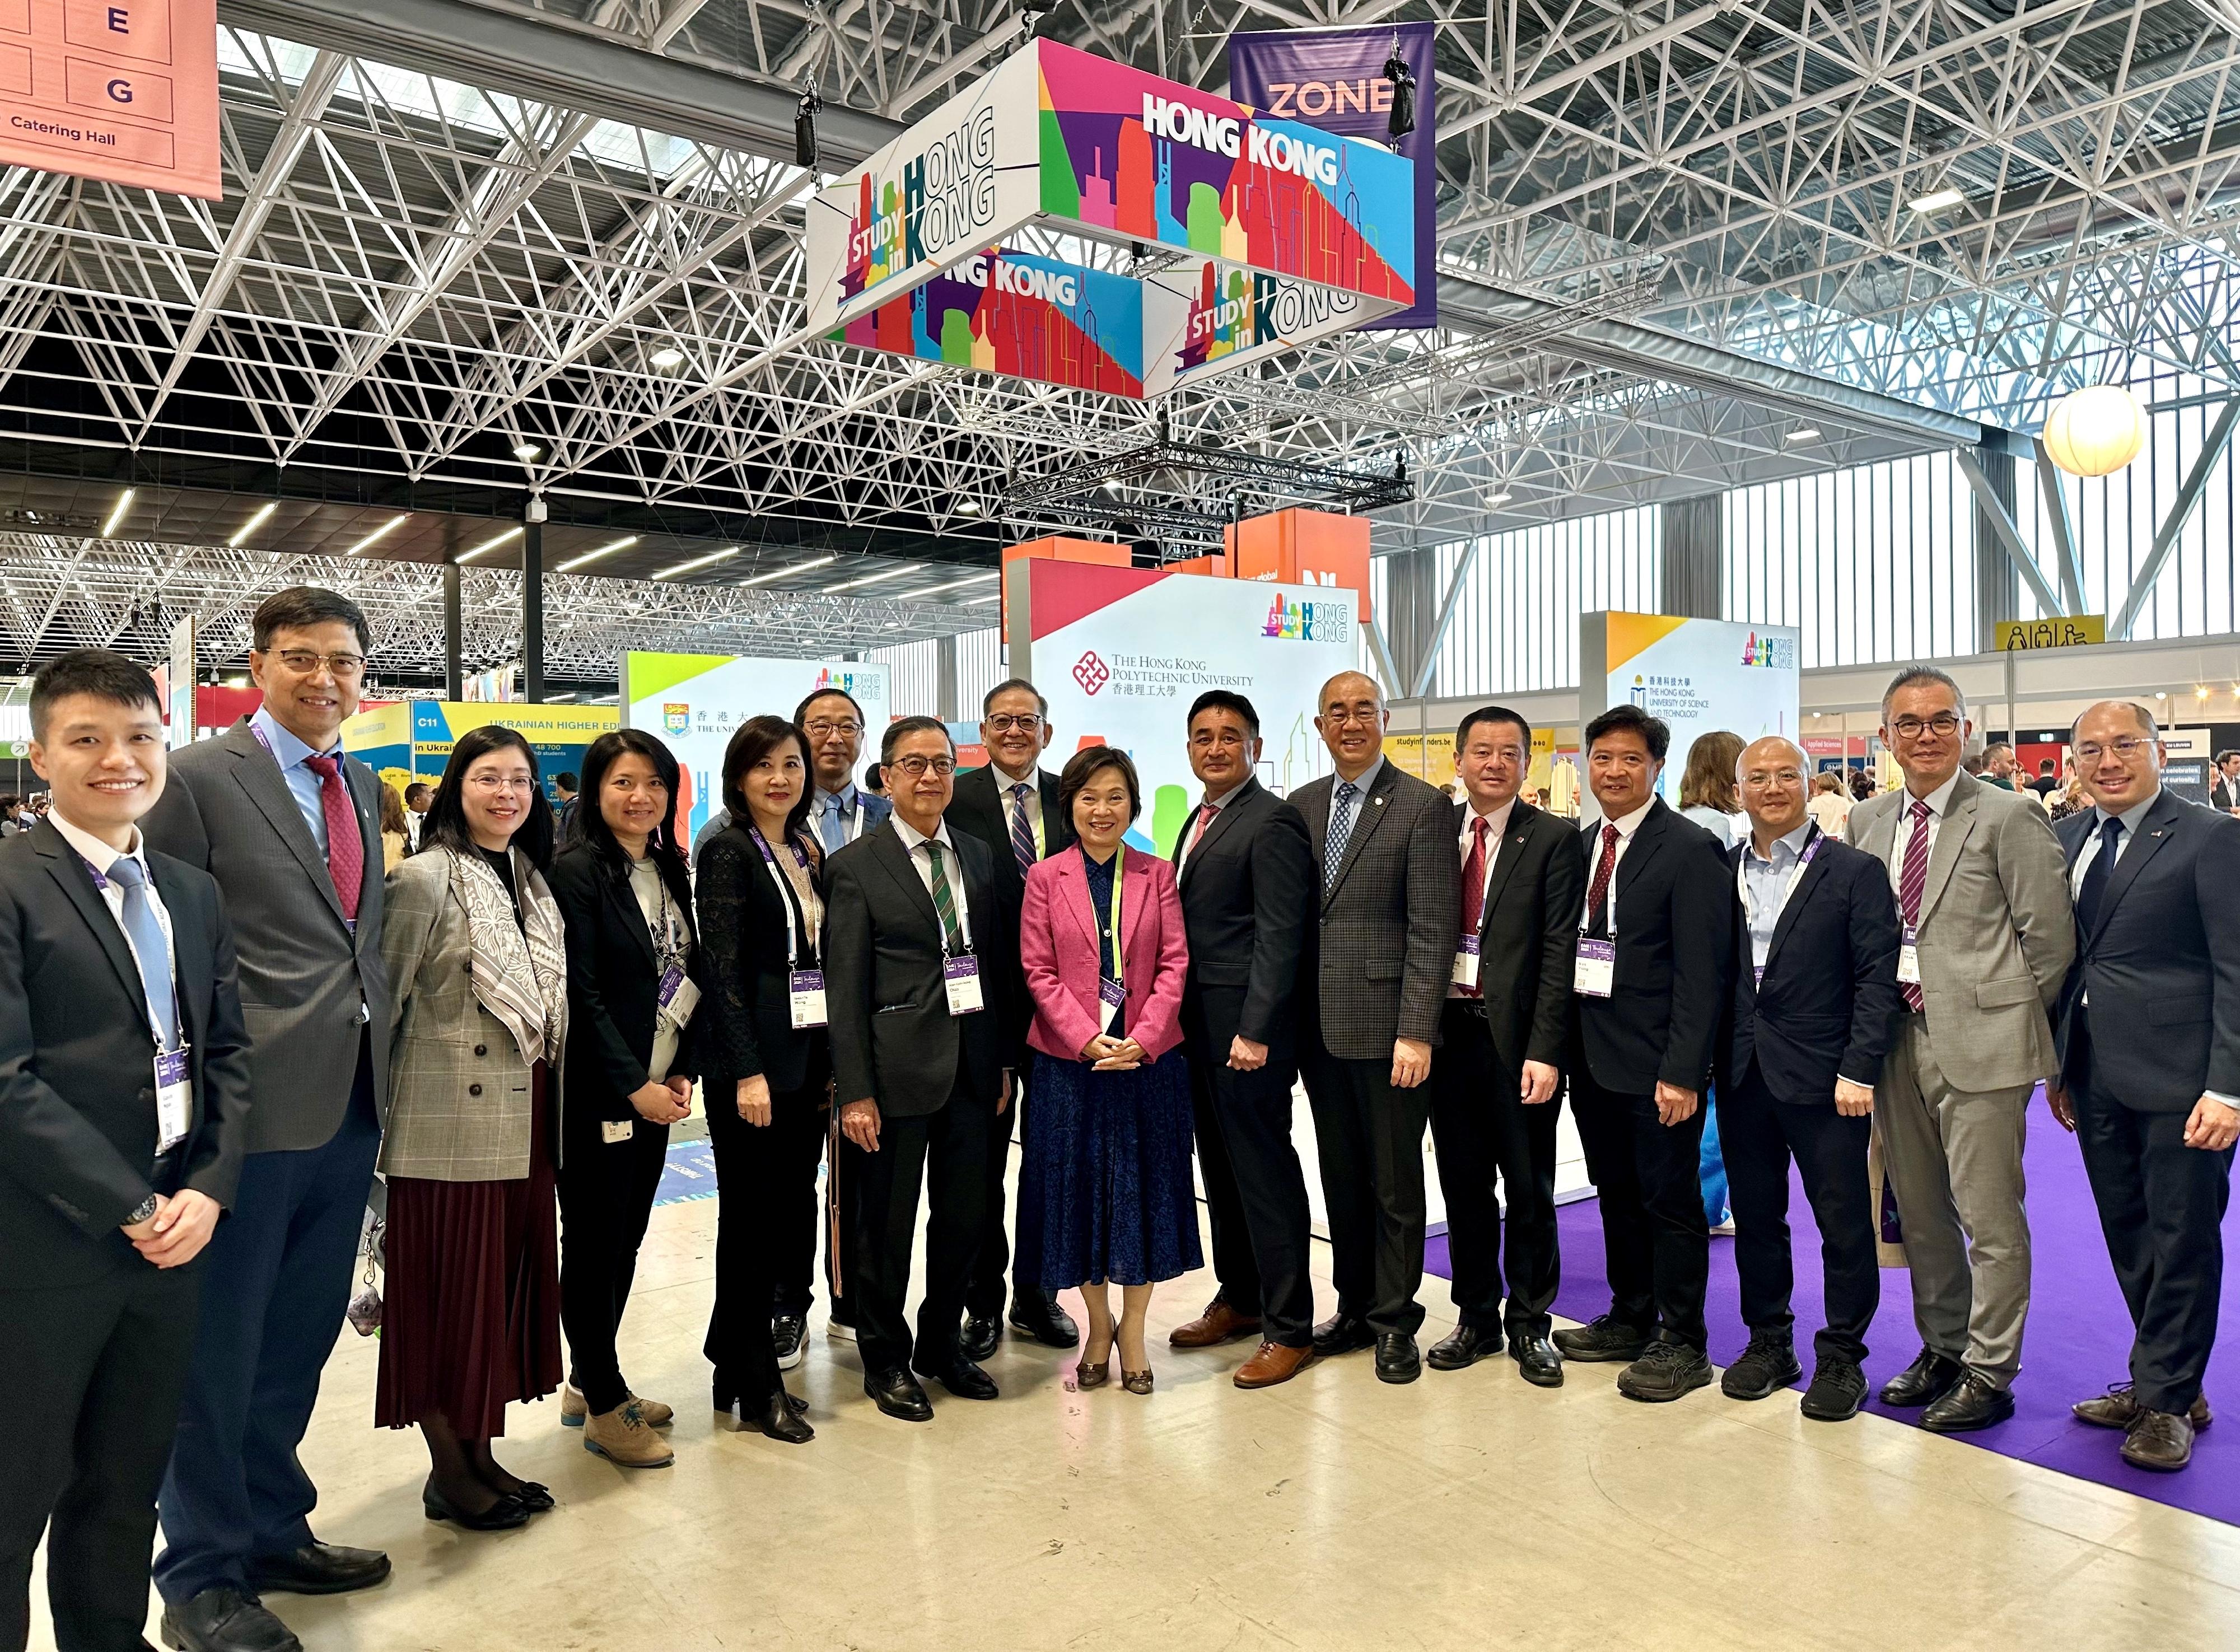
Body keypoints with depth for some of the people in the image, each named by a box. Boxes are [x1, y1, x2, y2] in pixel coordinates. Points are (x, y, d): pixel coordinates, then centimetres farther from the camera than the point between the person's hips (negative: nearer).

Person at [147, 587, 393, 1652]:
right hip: (256, 1105, -7)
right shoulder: (200, 777, -9)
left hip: (350, 1103, 7)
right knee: (219, 1350, 8)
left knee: (299, 1338, 19)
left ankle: (272, 1531, 36)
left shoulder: (362, 785, 13)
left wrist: (379, 1054, 13)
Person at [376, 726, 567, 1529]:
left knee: (505, 1277, 13)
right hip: (452, 1122, -7)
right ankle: (447, 1472, 18)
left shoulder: (532, 879, 10)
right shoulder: (426, 877, -11)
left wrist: (546, 1102, 15)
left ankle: (478, 1451, 26)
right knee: (447, 1286, 3)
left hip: (523, 1118, 7)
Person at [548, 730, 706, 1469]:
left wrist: (682, 1073, 1)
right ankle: (604, 1407, 15)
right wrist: (634, 1086, -17)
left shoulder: (668, 873, 10)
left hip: (656, 1090, 7)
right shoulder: (577, 872, -11)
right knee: (595, 1242, 3)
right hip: (596, 1094, -7)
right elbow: (581, 994, -16)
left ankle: (590, 1382, 30)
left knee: (625, 1240, 15)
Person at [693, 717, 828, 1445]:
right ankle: (756, 1386, 16)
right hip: (751, 1062, -7)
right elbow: (722, 967, -15)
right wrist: (748, 1071, -20)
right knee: (753, 1217, 3)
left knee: (792, 1211, 12)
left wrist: (831, 1062, 10)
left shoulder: (807, 853, 13)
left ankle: (733, 1350, 30)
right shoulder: (729, 852, -8)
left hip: (808, 1059, 7)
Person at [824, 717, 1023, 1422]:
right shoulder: (856, 866, -5)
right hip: (898, 1068, -4)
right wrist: (854, 1091, -11)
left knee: (964, 1213, 13)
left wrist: (1005, 1060, 8)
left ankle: (942, 1343, 32)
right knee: (888, 1222, 6)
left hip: (973, 1066, 5)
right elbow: (844, 986, -8)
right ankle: (886, 1358, 25)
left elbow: (1002, 963, 12)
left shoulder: (979, 857, 10)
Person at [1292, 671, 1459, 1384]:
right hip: (1320, 1026, 5)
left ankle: (1394, 1322, 21)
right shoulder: (1301, 806, 10)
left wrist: (1416, 1033, -16)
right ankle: (1354, 1307, 30)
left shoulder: (1424, 806, -7)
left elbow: (1432, 930, -11)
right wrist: (1291, 1018, 5)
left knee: (1394, 1182, 6)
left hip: (1386, 1025, -5)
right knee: (1342, 1176, 15)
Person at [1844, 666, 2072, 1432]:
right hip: (1897, 1039, 6)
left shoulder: (2008, 817, -7)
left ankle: (1988, 1375, 16)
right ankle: (1943, 1347, 33)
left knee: (1989, 1218, 2)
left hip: (1980, 1041, -6)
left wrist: (2007, 1015, -1)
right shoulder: (1865, 823, 9)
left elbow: (2050, 938, -6)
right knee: (1918, 1212, 16)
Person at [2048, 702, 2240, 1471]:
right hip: (2098, 1082, 6)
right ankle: (2167, 1383, 28)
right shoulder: (2067, 840, 10)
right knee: (2129, 1240, 14)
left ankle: (2167, 1400, 18)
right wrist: (2059, 1063, 13)